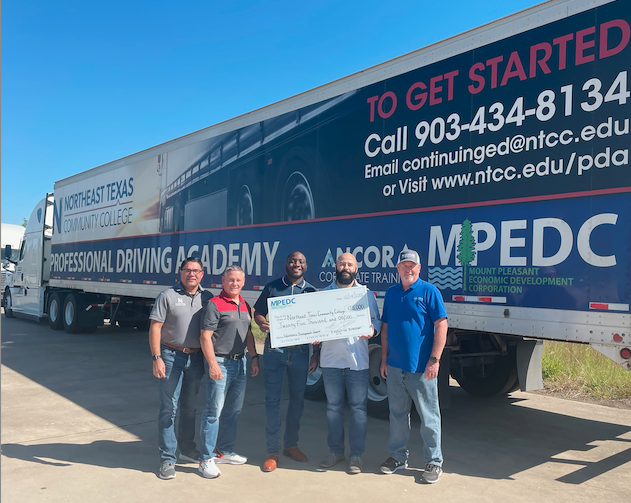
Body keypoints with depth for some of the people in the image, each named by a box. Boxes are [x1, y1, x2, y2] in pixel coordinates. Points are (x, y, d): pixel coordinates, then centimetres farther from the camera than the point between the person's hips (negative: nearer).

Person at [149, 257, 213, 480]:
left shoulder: (207, 298, 5)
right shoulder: (168, 296, -6)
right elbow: (155, 328, -8)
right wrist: (157, 358, -15)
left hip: (196, 358, 4)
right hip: (172, 356, -4)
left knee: (190, 407, 16)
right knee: (169, 408, -1)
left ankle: (187, 449, 33)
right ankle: (167, 459, 8)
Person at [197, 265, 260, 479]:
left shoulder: (245, 306, 14)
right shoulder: (215, 304, -10)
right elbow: (205, 336, -14)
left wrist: (254, 358, 16)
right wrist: (212, 364, -21)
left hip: (239, 363, 8)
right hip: (220, 363, -8)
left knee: (233, 411, 15)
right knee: (214, 411, -5)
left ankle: (225, 451, 29)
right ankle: (206, 459, 4)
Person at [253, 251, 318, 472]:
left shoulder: (311, 291, 6)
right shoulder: (272, 287, 2)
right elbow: (258, 313, 6)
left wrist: (316, 354, 4)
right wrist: (262, 324, -18)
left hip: (300, 352, 2)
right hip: (275, 351, -2)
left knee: (297, 399, 12)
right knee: (272, 400, 1)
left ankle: (291, 444, 29)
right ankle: (272, 451, 11)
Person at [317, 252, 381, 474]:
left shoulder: (366, 294, 7)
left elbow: (376, 320, 9)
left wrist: (372, 330, -13)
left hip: (357, 360, -1)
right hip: (331, 359, 1)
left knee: (358, 408, 3)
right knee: (333, 407, 11)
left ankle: (356, 455, 15)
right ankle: (335, 451, 25)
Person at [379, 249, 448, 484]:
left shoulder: (429, 291, -5)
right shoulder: (391, 293, 10)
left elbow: (441, 326, -9)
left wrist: (434, 360, -15)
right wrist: (384, 359, 10)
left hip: (421, 368, -5)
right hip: (395, 366, 5)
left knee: (429, 416, 5)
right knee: (397, 414, 15)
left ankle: (434, 462, 18)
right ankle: (398, 456, 29)